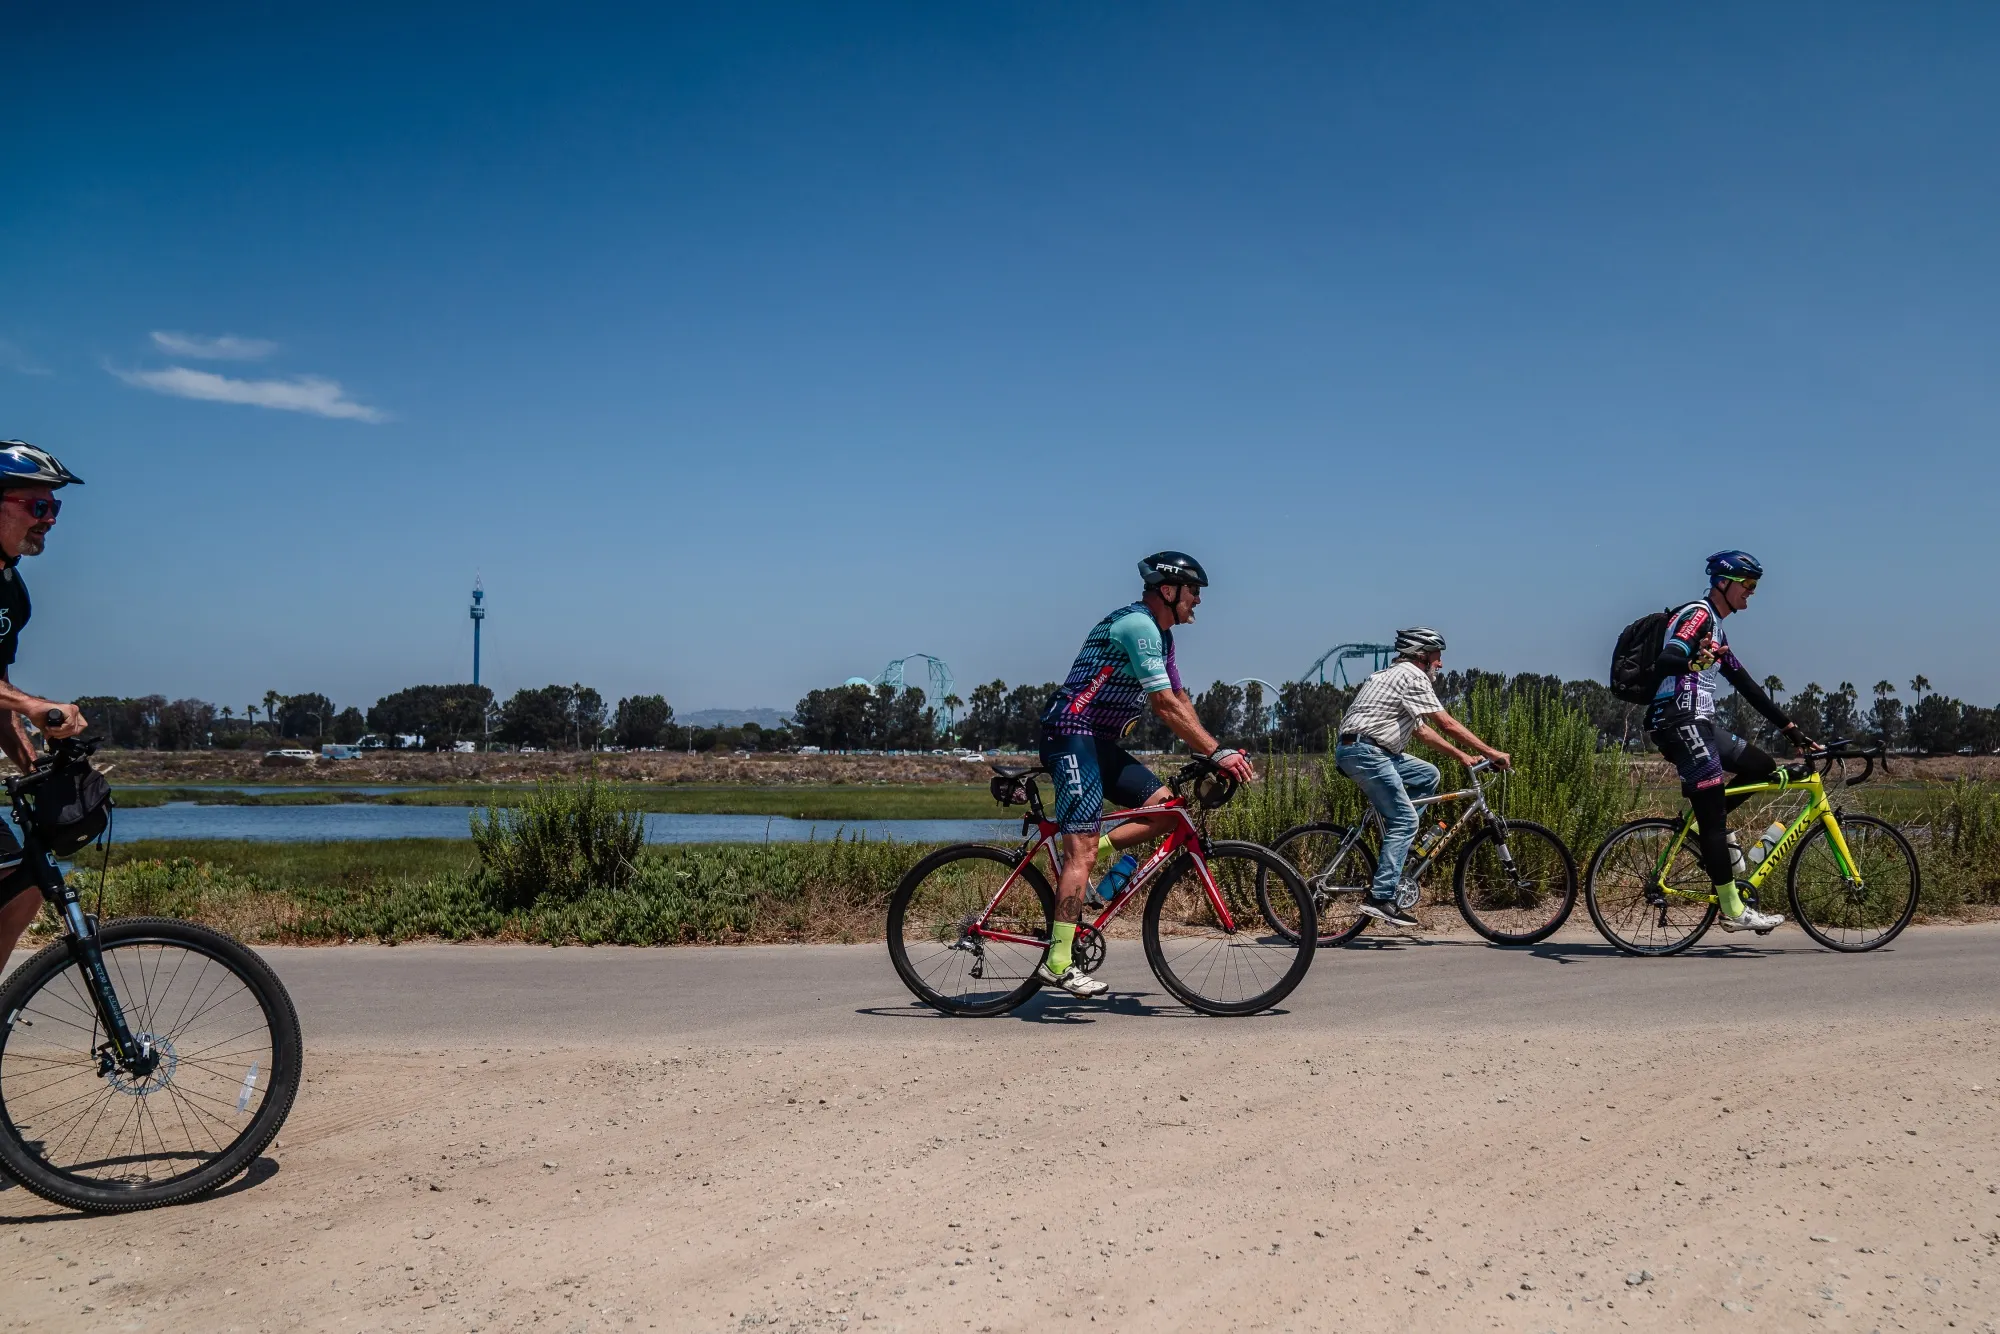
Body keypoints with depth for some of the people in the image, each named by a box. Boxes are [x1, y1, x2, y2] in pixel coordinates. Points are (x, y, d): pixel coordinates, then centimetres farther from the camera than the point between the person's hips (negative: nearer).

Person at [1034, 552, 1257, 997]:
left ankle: (1084, 852, 4)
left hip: (1101, 743, 10)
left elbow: (1179, 699, 17)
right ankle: (1057, 963, -15)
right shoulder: (1138, 625, -16)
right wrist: (1218, 752, -21)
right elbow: (1165, 705, -22)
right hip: (1072, 735, -10)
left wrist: (1212, 753, 6)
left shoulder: (1159, 633, 16)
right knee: (1082, 849, -15)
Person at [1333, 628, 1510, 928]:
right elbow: (1447, 725, -10)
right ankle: (1381, 898, -16)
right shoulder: (1412, 676, -7)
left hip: (1368, 751, 10)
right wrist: (1491, 752, -4)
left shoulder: (1397, 675, 24)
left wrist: (1461, 756, 22)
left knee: (1427, 775, 18)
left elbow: (1422, 730, 26)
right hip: (1365, 751, -10)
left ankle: (1394, 840, 14)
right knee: (1406, 820, -11)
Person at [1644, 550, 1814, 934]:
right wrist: (1695, 659, -47)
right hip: (1680, 722, -10)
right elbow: (1666, 661, -24)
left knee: (1762, 766, 10)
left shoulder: (1714, 627, 22)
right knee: (1714, 816, -9)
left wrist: (1789, 728, 23)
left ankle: (1716, 831, 12)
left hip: (1697, 723, 10)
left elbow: (1745, 684, 24)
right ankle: (1733, 911, -6)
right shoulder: (1698, 614, -8)